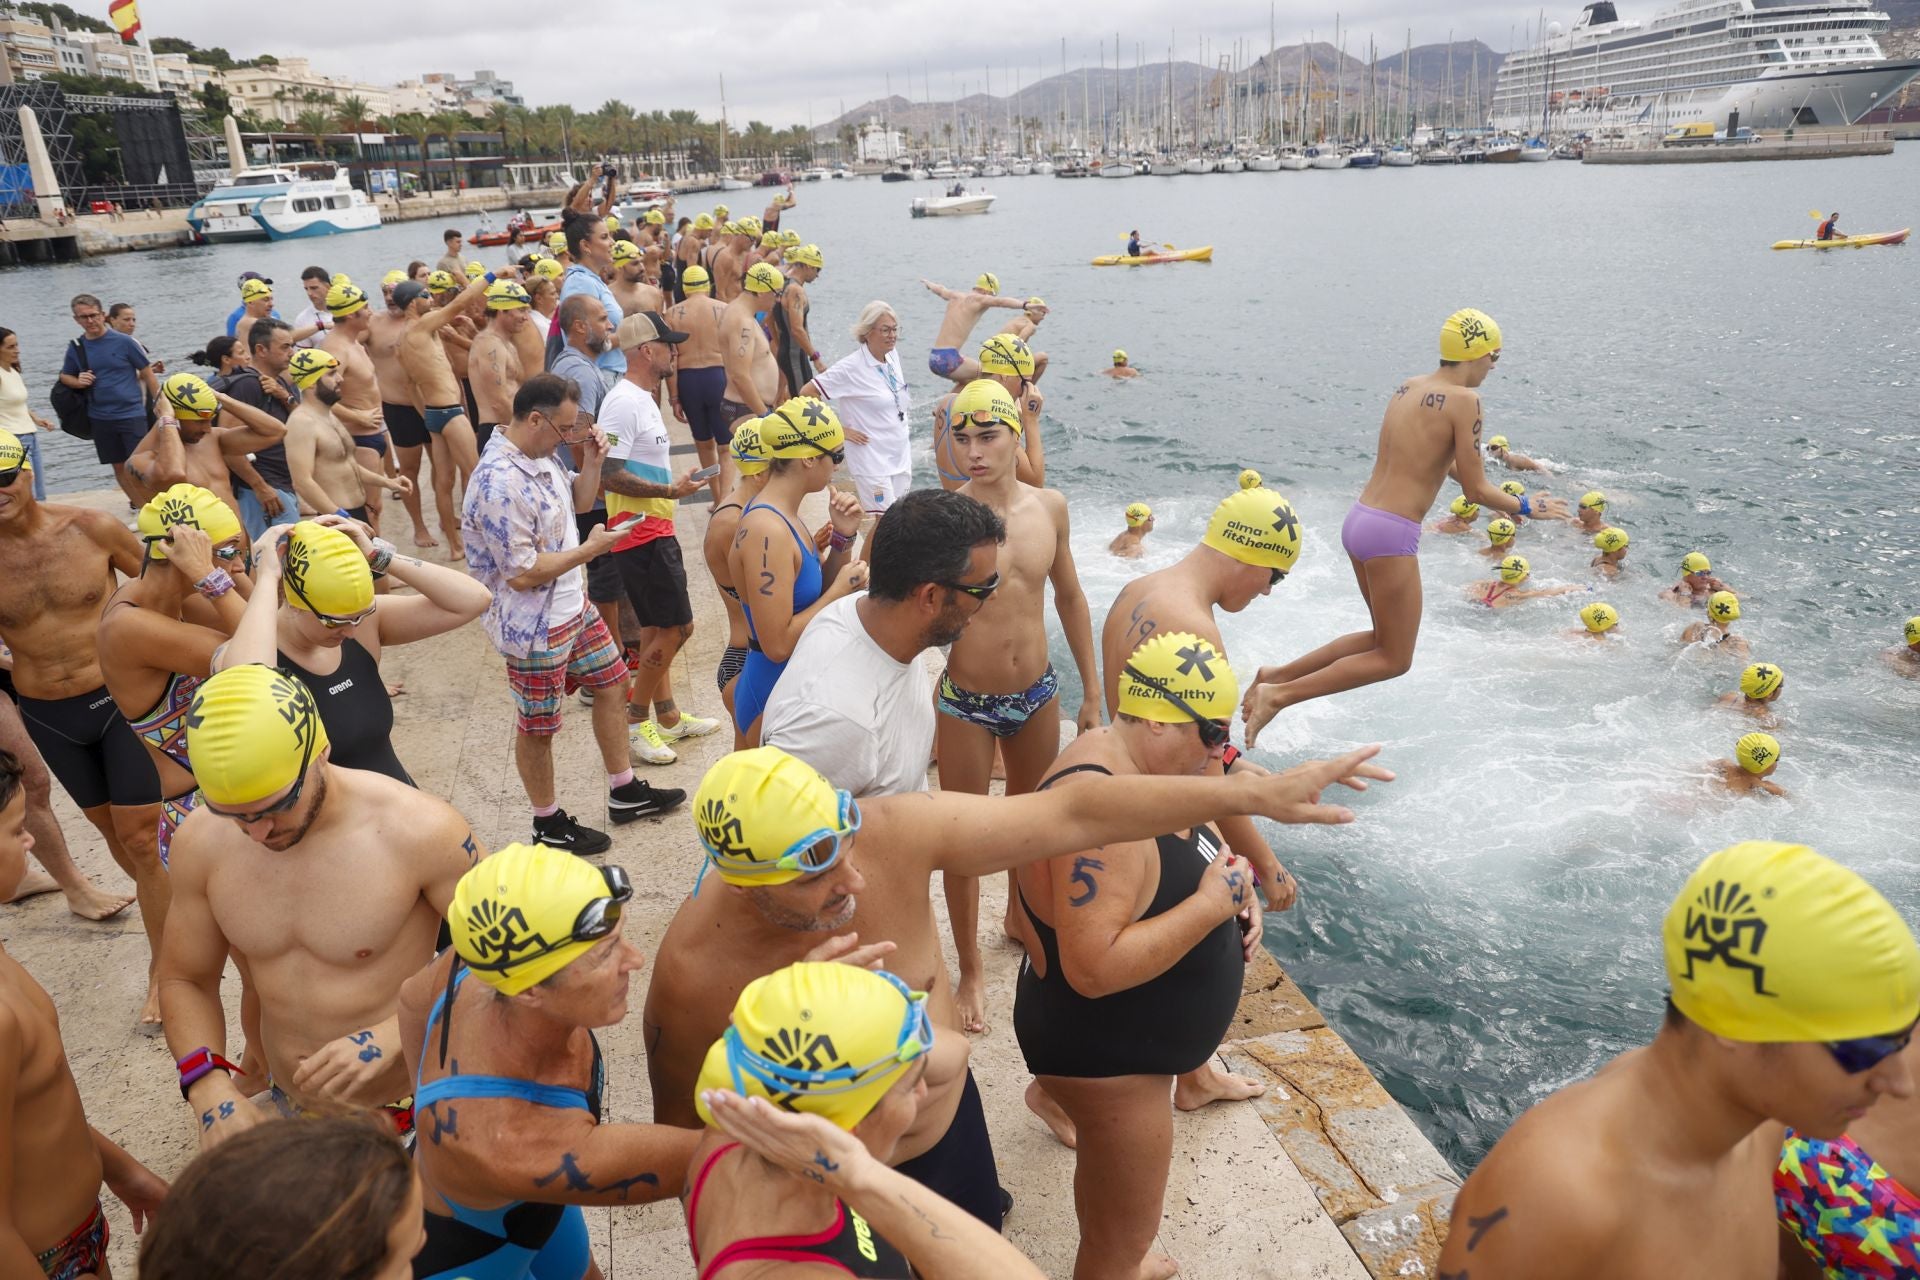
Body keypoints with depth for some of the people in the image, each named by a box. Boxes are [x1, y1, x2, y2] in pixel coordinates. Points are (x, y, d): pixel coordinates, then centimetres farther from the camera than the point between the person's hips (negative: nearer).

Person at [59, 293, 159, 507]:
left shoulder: (124, 342, -6)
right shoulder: (75, 347, 5)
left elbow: (147, 374, -1)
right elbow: (64, 376, 18)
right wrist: (78, 381, -6)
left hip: (132, 414, -4)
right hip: (100, 417, 4)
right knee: (119, 467, 10)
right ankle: (139, 505, 21)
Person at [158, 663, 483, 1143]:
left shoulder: (419, 832, -26)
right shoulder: (200, 843, -10)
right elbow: (184, 980, 5)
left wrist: (394, 1034, -29)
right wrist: (208, 1085, -13)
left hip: (416, 1110, -4)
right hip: (285, 1109, 4)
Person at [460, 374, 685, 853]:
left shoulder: (541, 456, 0)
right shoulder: (499, 484, -29)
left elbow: (577, 502, 18)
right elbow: (521, 574, -29)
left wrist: (591, 461, -2)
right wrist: (590, 548, -19)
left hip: (572, 607, 10)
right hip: (534, 629, -10)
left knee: (611, 683, 20)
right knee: (537, 727, 9)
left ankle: (625, 793, 37)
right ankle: (548, 824, 28)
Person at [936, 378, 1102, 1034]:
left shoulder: (1048, 506, -3)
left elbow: (1069, 597, 8)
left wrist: (1092, 692, 10)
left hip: (1037, 694, 4)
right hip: (966, 703, -4)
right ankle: (970, 972, 28)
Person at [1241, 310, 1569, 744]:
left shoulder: (1407, 387, 11)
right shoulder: (1464, 400, -12)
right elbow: (1475, 490, -10)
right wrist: (1527, 507, 7)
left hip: (1358, 520, 8)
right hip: (1391, 534, -8)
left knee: (1385, 638, 24)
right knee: (1394, 659, 7)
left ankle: (1276, 675, 17)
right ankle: (1280, 695, -1)